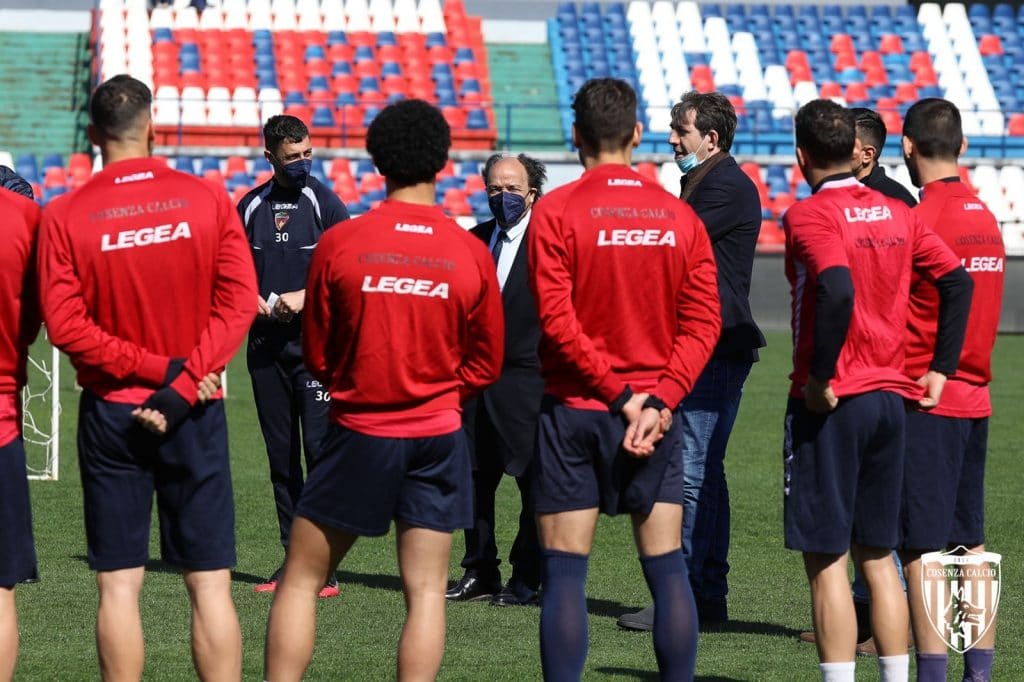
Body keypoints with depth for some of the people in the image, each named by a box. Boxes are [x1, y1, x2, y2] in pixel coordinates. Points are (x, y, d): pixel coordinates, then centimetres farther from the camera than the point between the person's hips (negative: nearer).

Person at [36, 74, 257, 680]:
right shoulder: (207, 199, -2)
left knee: (119, 586, 3)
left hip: (110, 416, 0)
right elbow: (239, 302, -8)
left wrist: (153, 369, -9)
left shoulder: (64, 216, -5)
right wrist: (180, 384, -11)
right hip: (194, 415, 0)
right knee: (210, 584, 4)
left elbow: (66, 324, -11)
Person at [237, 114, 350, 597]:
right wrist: (254, 298, -2)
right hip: (266, 343, 4)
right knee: (280, 454, 6)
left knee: (320, 449, -10)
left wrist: (304, 296, -13)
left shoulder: (324, 203, 0)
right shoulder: (251, 207, 11)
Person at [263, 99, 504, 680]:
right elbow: (485, 364, 5)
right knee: (426, 592, 4)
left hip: (359, 435, -1)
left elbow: (317, 355, 3)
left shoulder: (338, 244, -7)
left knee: (301, 581, 9)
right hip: (437, 437, 1)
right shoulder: (471, 253, -4)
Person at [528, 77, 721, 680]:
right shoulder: (679, 217, 4)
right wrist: (658, 398, -7)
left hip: (573, 409, -2)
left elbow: (557, 321, -13)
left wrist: (619, 394, -10)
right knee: (668, 569, 7)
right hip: (654, 413, 2)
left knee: (566, 572, 0)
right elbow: (703, 321, -2)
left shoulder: (556, 213, -6)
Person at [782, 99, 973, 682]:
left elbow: (837, 289, -26)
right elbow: (957, 280, 9)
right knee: (878, 556, 13)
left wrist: (820, 377, -18)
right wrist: (940, 369, 10)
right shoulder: (897, 214, 9)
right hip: (891, 397, 7)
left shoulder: (809, 216, -11)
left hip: (831, 401, -6)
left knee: (825, 558, -2)